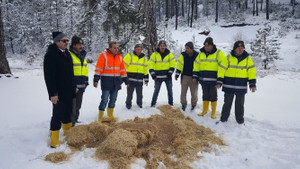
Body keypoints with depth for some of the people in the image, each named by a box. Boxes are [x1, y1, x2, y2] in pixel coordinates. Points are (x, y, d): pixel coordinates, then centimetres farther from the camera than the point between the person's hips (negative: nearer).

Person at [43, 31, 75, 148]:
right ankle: (54, 142, 7)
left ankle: (68, 134, 33)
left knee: (67, 113, 18)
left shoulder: (66, 53, 13)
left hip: (69, 91, 8)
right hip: (58, 93, -8)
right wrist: (53, 93, -22)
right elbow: (49, 76, -19)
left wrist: (73, 87, 18)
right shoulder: (51, 54, -14)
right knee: (57, 115, -2)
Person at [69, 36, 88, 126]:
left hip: (81, 87, 8)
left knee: (77, 107, 18)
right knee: (72, 107, -5)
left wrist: (86, 82, 18)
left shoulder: (82, 55, 17)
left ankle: (75, 120, 32)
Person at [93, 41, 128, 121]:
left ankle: (110, 116, 27)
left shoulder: (120, 56, 11)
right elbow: (98, 68, -8)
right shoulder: (103, 55, -5)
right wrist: (96, 80, -14)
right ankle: (100, 117, 1)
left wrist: (125, 80, 17)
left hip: (116, 82, 6)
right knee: (104, 100, -8)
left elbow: (122, 69, 17)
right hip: (106, 81, -5)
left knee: (113, 99, 13)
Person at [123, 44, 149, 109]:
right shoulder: (129, 56, 0)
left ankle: (140, 104, 27)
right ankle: (128, 105, 18)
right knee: (129, 94, 3)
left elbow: (145, 70, 18)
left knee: (139, 94, 9)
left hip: (139, 80, 3)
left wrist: (146, 80, 16)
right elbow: (124, 66, -2)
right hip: (130, 79, -3)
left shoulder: (144, 58, 14)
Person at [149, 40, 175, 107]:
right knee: (156, 91, 2)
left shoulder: (169, 54, 4)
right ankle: (153, 104, 11)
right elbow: (151, 65, 1)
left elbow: (172, 64, 4)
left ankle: (171, 103, 19)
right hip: (158, 76, -1)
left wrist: (170, 72, -9)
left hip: (167, 76, 1)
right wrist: (153, 74, -8)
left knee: (170, 90, 6)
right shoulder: (154, 54, 1)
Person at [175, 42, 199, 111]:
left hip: (194, 77, -1)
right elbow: (179, 65, 3)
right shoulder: (183, 55, -2)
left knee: (194, 92, 7)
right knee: (183, 91, 4)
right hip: (185, 76, 2)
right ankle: (183, 105, 20)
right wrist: (177, 74, -2)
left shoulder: (197, 55, -7)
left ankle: (194, 105, 28)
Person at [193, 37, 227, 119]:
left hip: (213, 80, -4)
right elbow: (196, 64, 15)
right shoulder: (201, 53, 9)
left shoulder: (218, 53, -7)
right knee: (205, 95, 14)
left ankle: (213, 112, 16)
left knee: (213, 96, 4)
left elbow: (223, 65, -12)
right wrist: (195, 76, 9)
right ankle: (205, 110, 27)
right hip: (203, 79, 5)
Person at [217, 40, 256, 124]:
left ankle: (240, 120, 24)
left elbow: (251, 71, 2)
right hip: (229, 85, 0)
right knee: (227, 103, 9)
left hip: (241, 86, 1)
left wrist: (252, 84, -6)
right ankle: (223, 119, 20)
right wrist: (220, 82, -6)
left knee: (240, 104, 11)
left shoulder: (247, 58, 3)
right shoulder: (229, 57, 0)